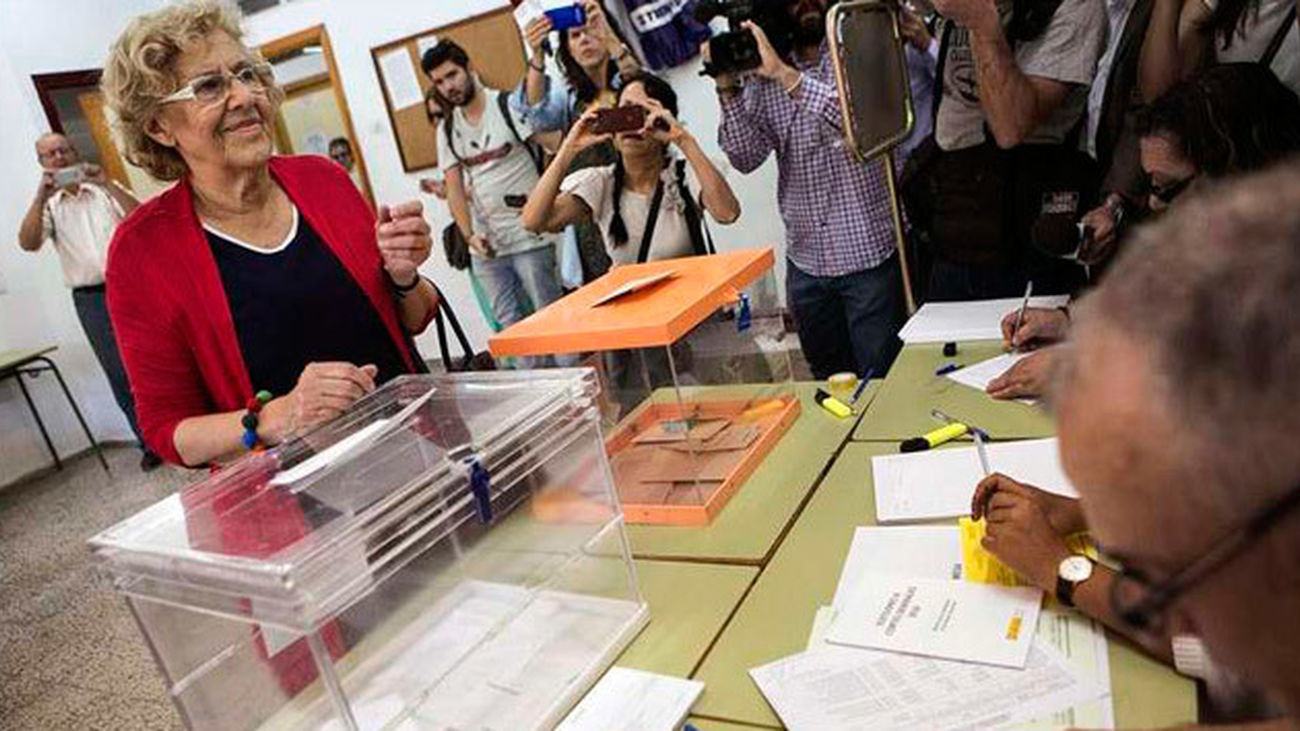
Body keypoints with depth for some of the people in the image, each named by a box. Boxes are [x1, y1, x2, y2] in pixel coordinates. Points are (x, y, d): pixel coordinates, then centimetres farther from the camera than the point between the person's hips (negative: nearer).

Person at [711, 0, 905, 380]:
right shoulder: (760, 76, 8)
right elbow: (746, 157, 0)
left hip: (870, 255, -3)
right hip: (805, 263, 4)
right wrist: (727, 89, -12)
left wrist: (784, 74, -23)